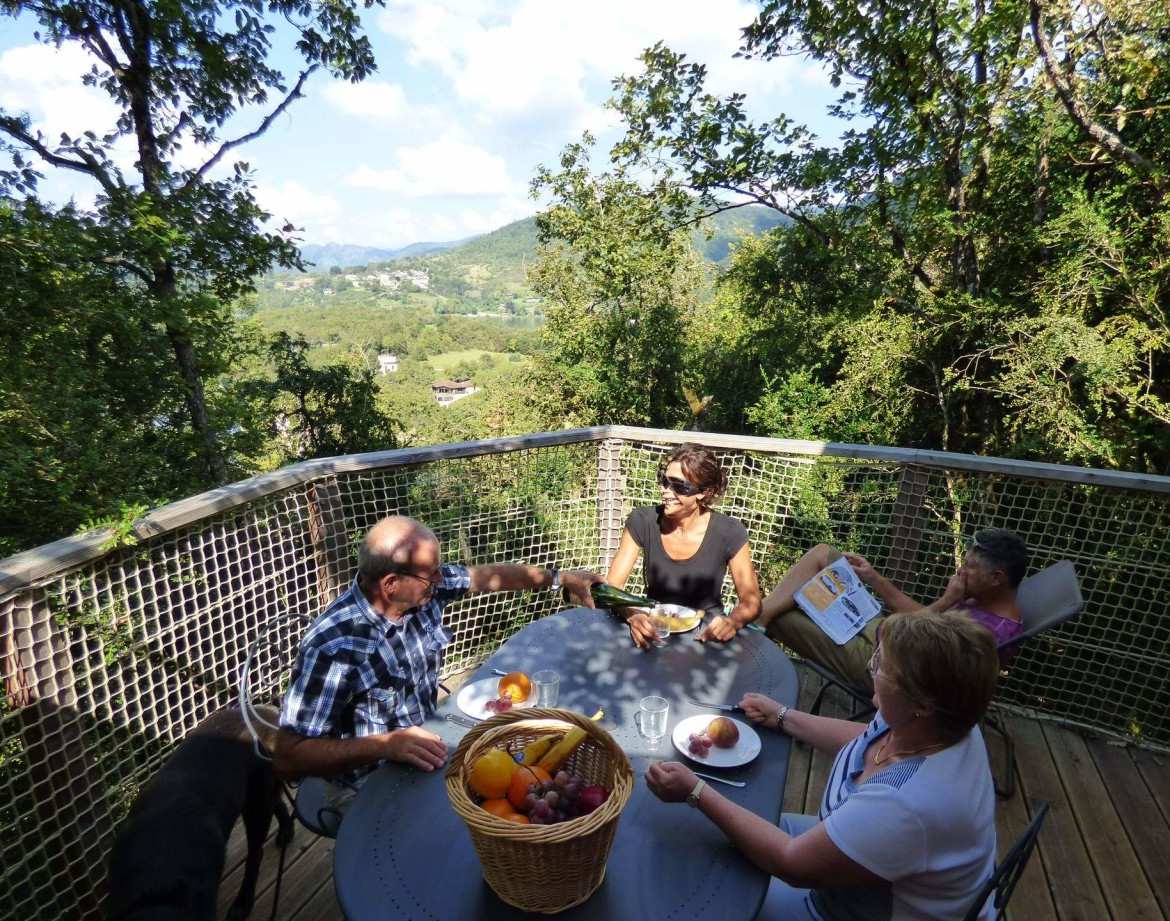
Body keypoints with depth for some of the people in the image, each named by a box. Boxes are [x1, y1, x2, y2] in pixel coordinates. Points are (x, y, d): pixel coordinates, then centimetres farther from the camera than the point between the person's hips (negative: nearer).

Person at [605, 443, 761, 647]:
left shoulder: (729, 533, -15)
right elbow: (612, 586, -13)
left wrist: (732, 621, -31)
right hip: (654, 632, 0)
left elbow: (751, 600, -8)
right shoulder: (642, 521, -12)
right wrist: (632, 614, -34)